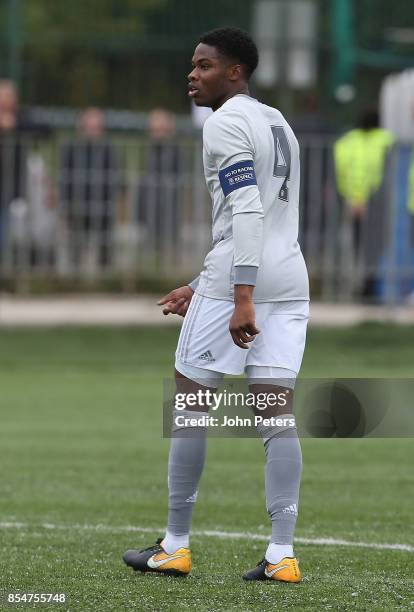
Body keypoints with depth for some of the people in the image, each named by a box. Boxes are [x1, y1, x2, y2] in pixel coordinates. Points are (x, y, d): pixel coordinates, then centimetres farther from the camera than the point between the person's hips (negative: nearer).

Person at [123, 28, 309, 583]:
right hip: (290, 277, 8)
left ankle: (176, 546, 9)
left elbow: (247, 212, -19)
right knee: (277, 413, 2)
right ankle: (282, 554, -5)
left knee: (189, 403, 4)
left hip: (238, 277, -8)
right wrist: (203, 287, 30)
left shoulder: (226, 124, -7)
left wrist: (241, 297, -24)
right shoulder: (280, 125, 22)